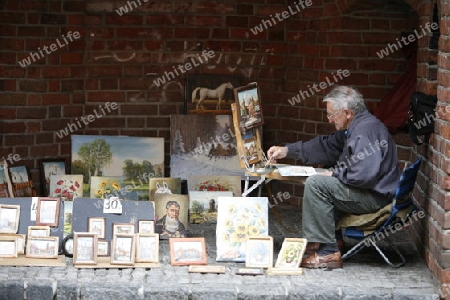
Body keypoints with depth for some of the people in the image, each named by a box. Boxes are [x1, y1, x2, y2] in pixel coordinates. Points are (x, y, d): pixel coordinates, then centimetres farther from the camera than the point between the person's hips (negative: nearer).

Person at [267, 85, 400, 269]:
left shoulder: (366, 130, -22)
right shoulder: (353, 128, 13)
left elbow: (365, 173, -32)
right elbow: (326, 146, 23)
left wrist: (335, 173, -16)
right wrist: (287, 151, 19)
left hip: (375, 196, -11)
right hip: (366, 192, 11)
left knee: (316, 184, -20)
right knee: (321, 183, 26)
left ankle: (328, 252, -19)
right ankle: (332, 239, 22)